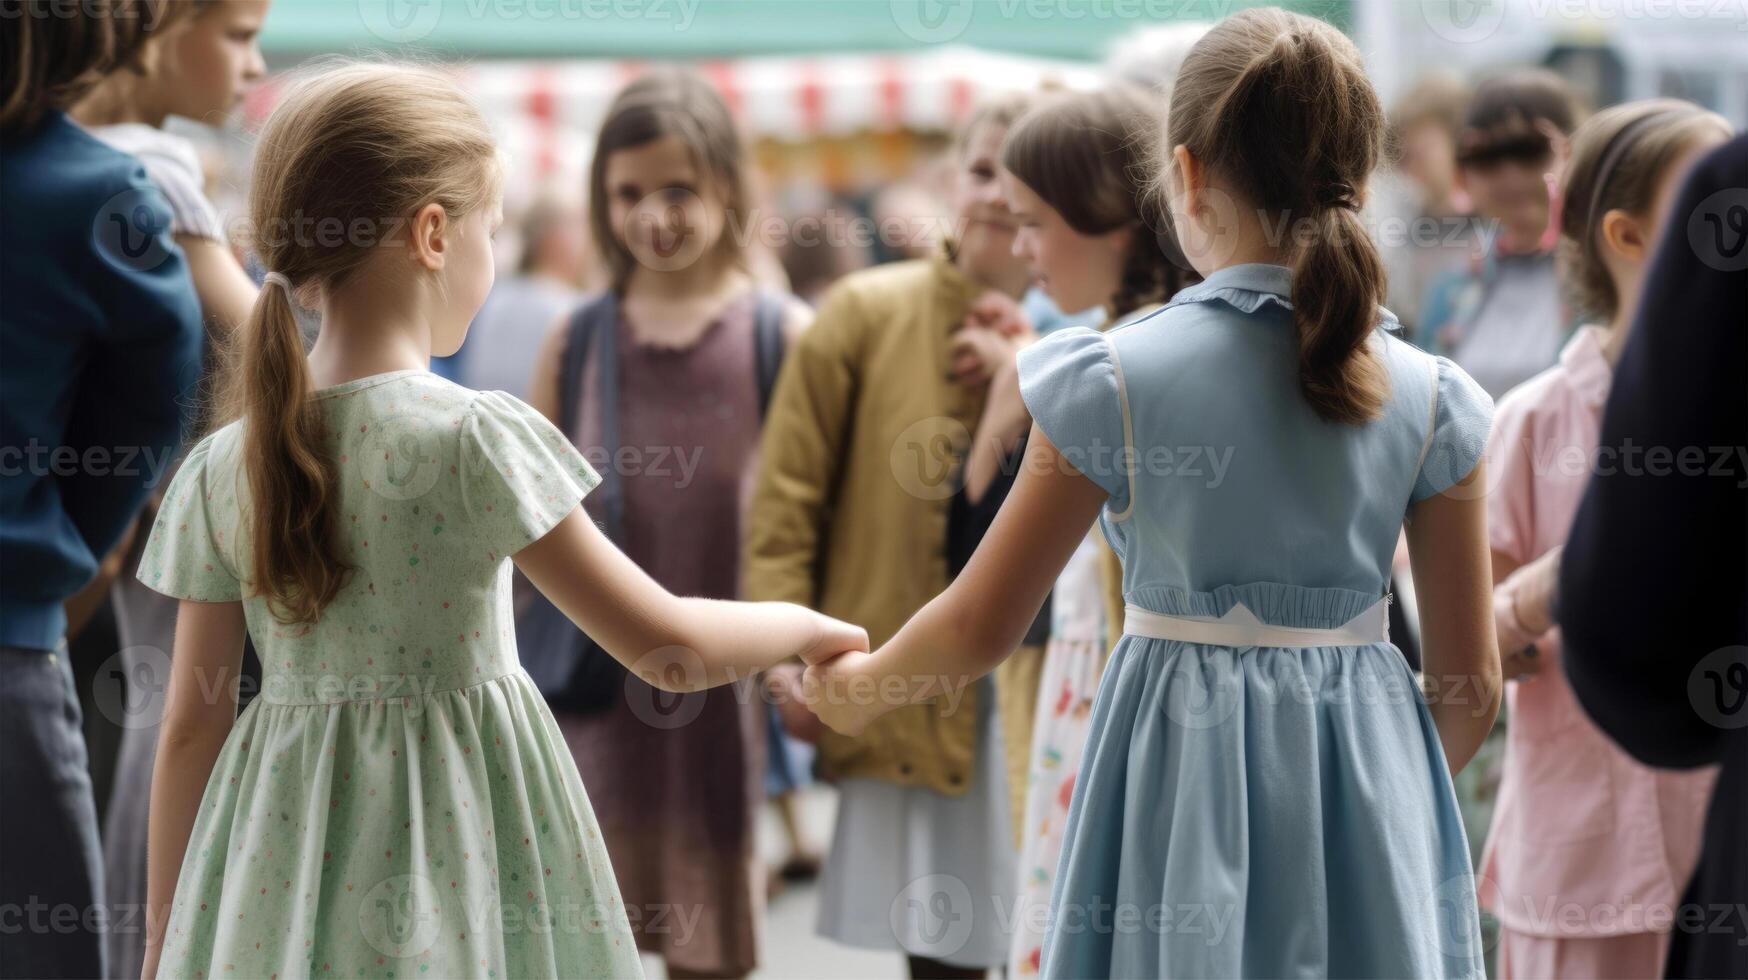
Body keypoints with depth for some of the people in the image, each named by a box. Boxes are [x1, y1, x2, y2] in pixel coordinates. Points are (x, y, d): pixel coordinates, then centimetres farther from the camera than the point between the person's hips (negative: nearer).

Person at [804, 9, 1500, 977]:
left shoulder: (1115, 379, -10)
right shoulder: (1429, 399, -4)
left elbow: (978, 627, -4)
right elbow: (1470, 681, 0)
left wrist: (858, 683, 16)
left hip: (1182, 763, -2)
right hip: (1366, 780, 2)